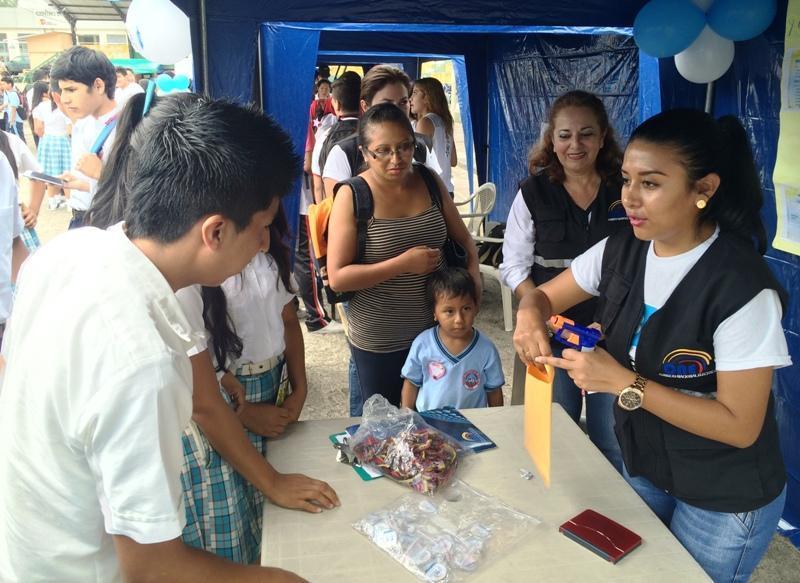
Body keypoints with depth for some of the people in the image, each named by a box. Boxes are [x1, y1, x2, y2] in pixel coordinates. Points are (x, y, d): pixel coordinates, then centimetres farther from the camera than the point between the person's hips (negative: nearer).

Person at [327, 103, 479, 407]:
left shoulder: (429, 181, -1)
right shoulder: (352, 196, -14)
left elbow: (463, 239, 11)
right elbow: (337, 277, -17)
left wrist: (473, 271, -9)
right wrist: (403, 263, -23)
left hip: (435, 328, 4)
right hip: (378, 341, -3)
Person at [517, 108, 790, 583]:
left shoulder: (741, 287, -27)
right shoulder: (622, 251, -9)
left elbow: (740, 425, -25)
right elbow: (544, 296, 2)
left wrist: (623, 383, -31)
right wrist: (531, 313, -22)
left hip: (726, 499, -5)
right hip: (643, 465, 6)